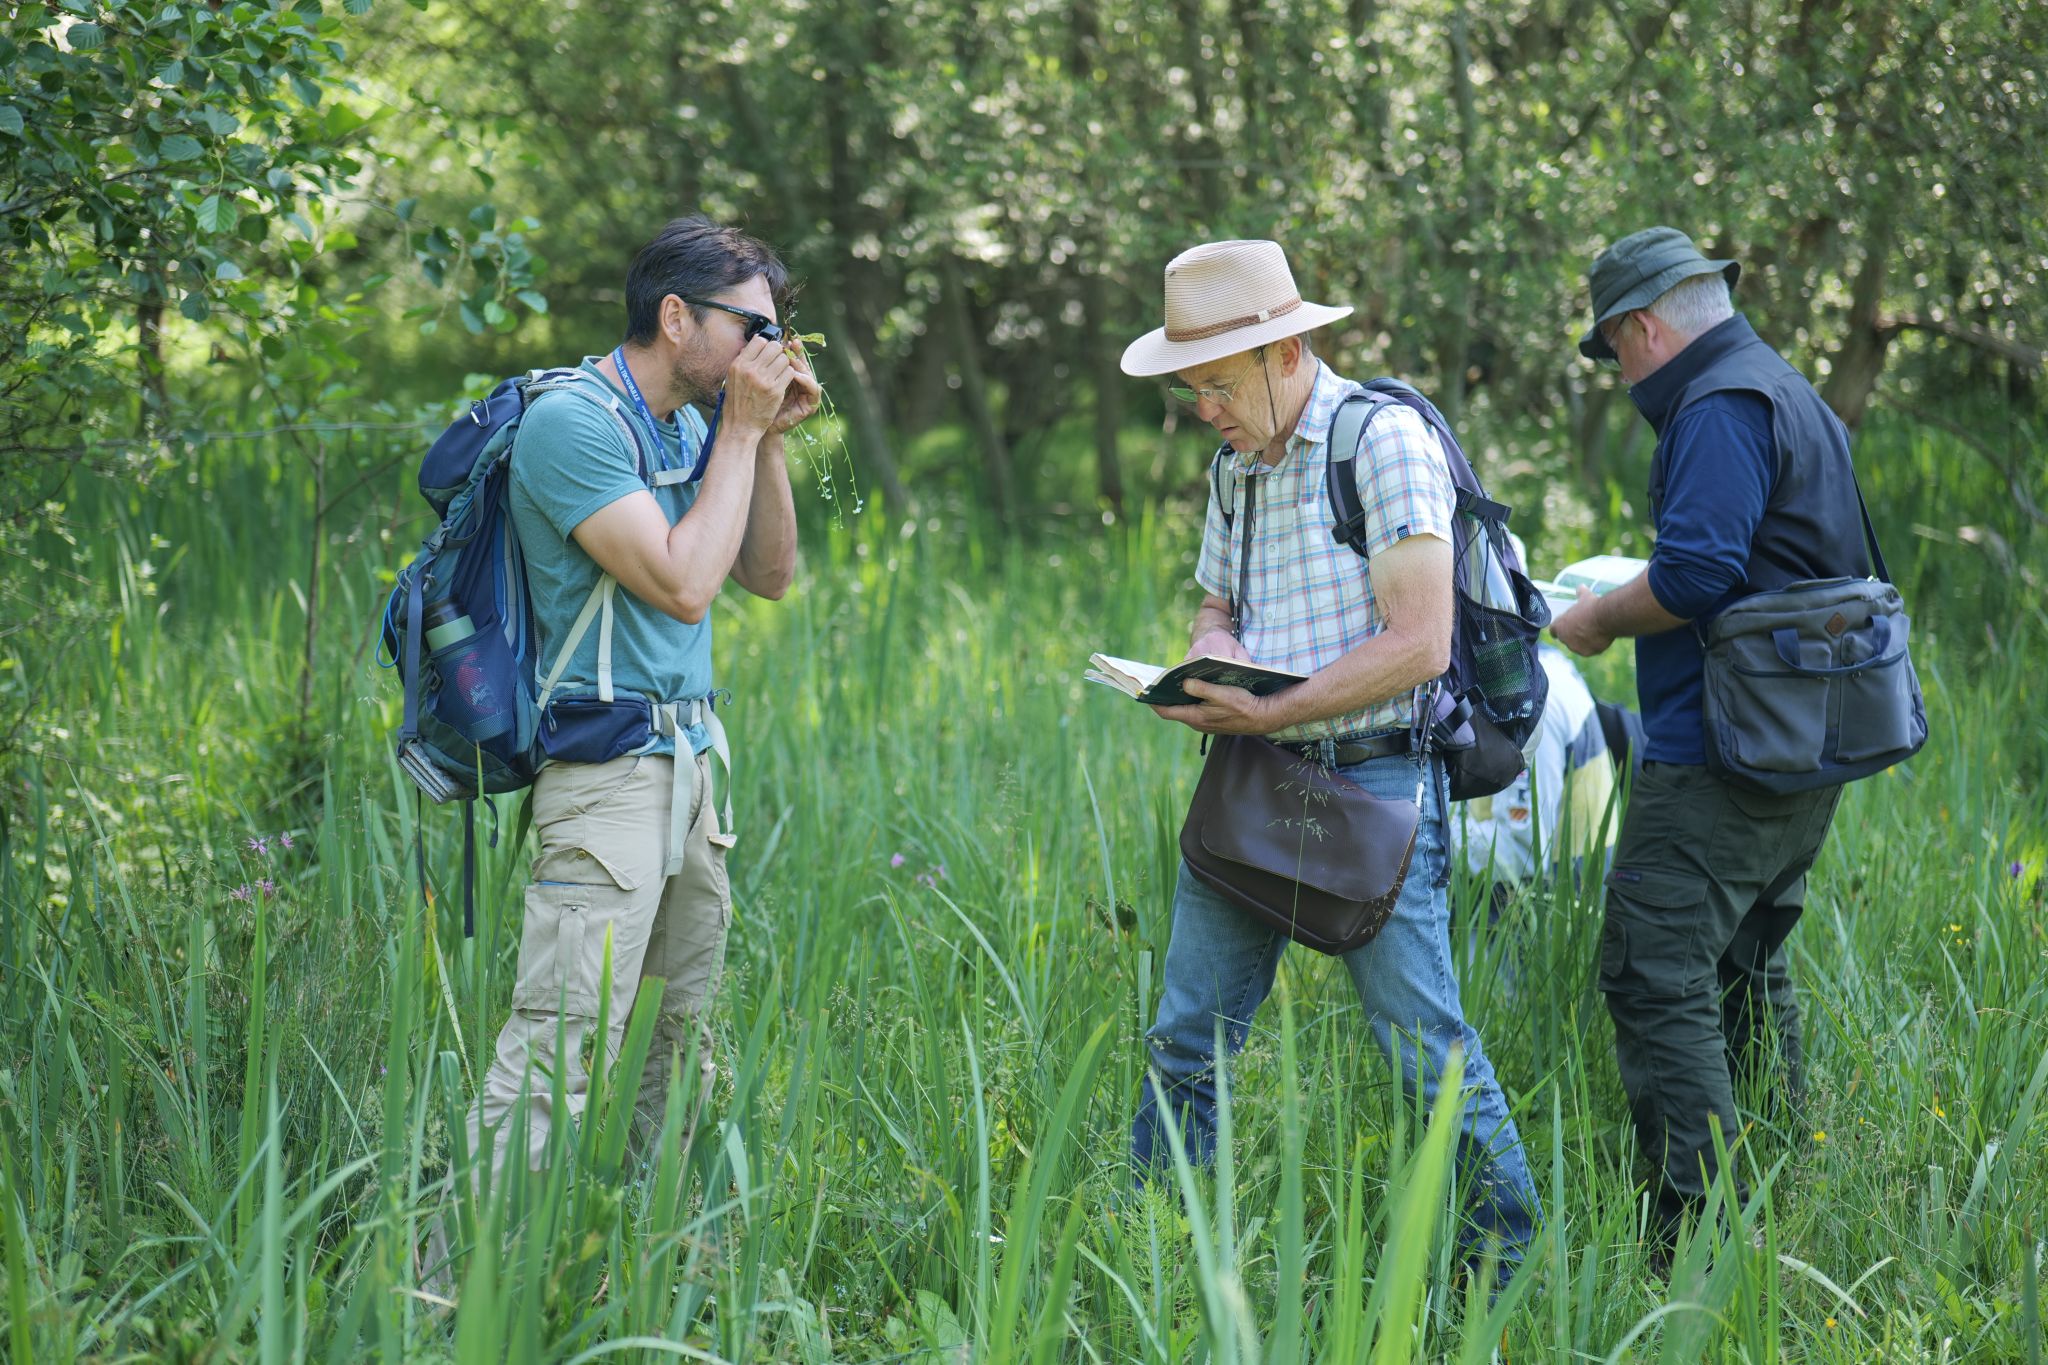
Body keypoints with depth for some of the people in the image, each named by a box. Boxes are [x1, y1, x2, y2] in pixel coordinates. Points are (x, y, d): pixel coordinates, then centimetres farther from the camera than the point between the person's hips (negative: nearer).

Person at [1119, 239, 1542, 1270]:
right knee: (1185, 1039, 7)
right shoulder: (1236, 466, 13)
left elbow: (1419, 643, -17)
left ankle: (1509, 1266, 8)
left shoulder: (1383, 439, -12)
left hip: (1371, 778, -7)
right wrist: (1211, 646, 1)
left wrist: (1272, 710, -20)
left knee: (1428, 1050, -4)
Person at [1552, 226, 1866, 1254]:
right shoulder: (1795, 397, 20)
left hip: (1715, 760, -11)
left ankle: (1701, 1234, -15)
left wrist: (1597, 620, -6)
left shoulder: (1718, 408, -13)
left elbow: (1695, 576, -22)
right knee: (1746, 976, 19)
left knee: (1655, 979, -11)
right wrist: (1628, 610, 24)